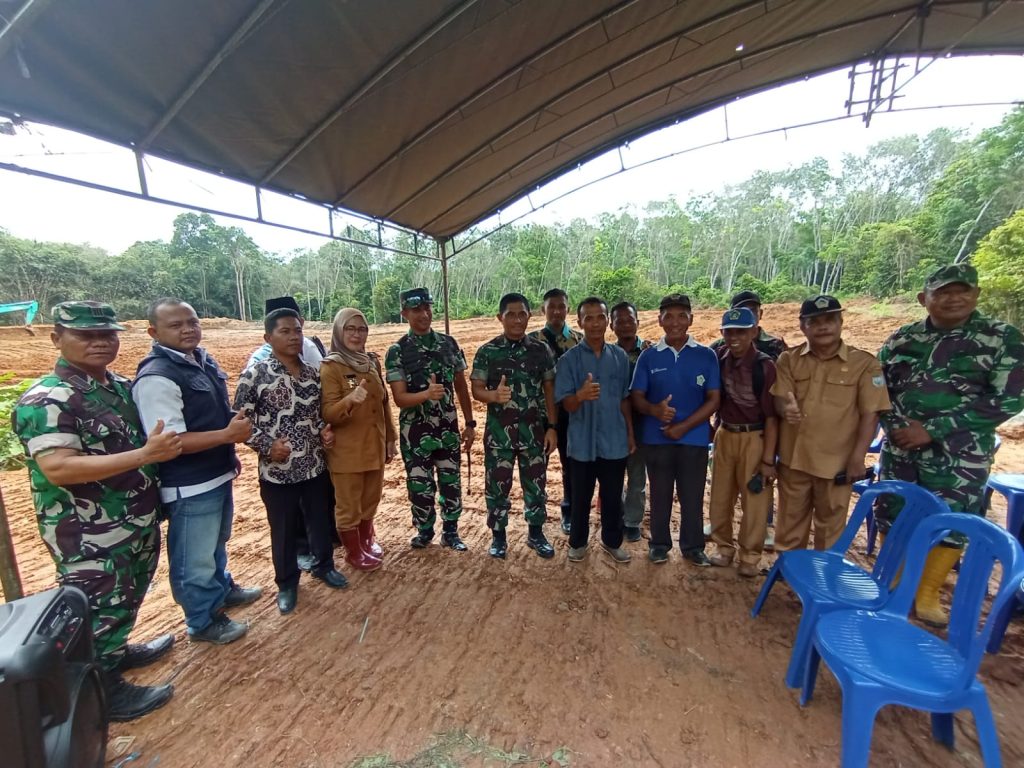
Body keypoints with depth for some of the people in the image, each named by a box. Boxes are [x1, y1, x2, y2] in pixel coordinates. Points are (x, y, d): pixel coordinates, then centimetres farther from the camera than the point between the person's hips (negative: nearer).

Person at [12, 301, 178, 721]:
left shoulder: (122, 386, 5)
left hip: (139, 523, 8)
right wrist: (145, 455, -33)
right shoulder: (45, 401, -20)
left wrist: (165, 446, 3)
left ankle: (118, 652, 49)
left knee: (126, 601, 26)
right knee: (99, 614, 10)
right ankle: (105, 692, 30)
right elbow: (58, 468, -29)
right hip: (89, 538, -8)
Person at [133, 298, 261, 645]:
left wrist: (230, 453, 17)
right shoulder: (156, 378, -23)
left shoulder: (203, 360, 4)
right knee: (195, 559, 13)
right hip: (189, 487, -9)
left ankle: (222, 589, 52)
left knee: (216, 543, 30)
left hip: (218, 475, 9)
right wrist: (229, 435, -31)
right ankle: (203, 622, 33)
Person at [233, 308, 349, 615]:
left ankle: (323, 566, 43)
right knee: (283, 530, 14)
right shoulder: (255, 374, -12)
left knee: (321, 521, 19)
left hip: (315, 466, 4)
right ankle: (286, 583, 36)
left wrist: (324, 431, -3)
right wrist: (267, 445, -18)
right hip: (277, 471, -4)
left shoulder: (312, 373, 3)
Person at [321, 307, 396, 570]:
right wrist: (350, 399, -37)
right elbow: (328, 415, -18)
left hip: (375, 445, 6)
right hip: (346, 450, -6)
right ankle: (353, 551, 33)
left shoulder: (372, 362, 4)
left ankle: (368, 540, 43)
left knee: (371, 500, 21)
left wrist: (391, 437, 10)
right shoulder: (330, 367, -14)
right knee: (348, 505, 12)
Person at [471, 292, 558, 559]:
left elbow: (549, 390, 4)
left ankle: (536, 533, 31)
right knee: (497, 484, 9)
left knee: (536, 483, 12)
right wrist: (494, 395, -27)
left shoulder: (541, 350, 1)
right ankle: (498, 535, 28)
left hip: (534, 430, 2)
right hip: (499, 430, -1)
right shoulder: (487, 352, -4)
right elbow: (476, 389, -5)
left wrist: (552, 427, 0)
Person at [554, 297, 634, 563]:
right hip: (582, 442, -2)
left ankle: (612, 541, 36)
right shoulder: (569, 359, -8)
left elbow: (624, 399, 9)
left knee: (613, 497, 16)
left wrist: (630, 433, 10)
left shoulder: (620, 357, 1)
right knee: (581, 497, 13)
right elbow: (566, 404, -12)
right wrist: (580, 395, -33)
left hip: (614, 441, 3)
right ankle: (578, 542, 33)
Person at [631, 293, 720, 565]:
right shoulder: (648, 356, 0)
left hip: (694, 437, 0)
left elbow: (713, 399, -3)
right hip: (656, 438, 1)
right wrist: (655, 410, -21)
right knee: (660, 494, 13)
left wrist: (684, 426, -14)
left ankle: (693, 546, 31)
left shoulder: (707, 356, -1)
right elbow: (637, 397, 1)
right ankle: (659, 544, 30)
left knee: (692, 495, 11)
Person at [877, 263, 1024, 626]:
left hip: (959, 455, -2)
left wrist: (933, 430, -16)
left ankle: (927, 595, 29)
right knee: (891, 516, 10)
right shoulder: (901, 339, 4)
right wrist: (893, 426, -8)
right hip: (899, 448, 2)